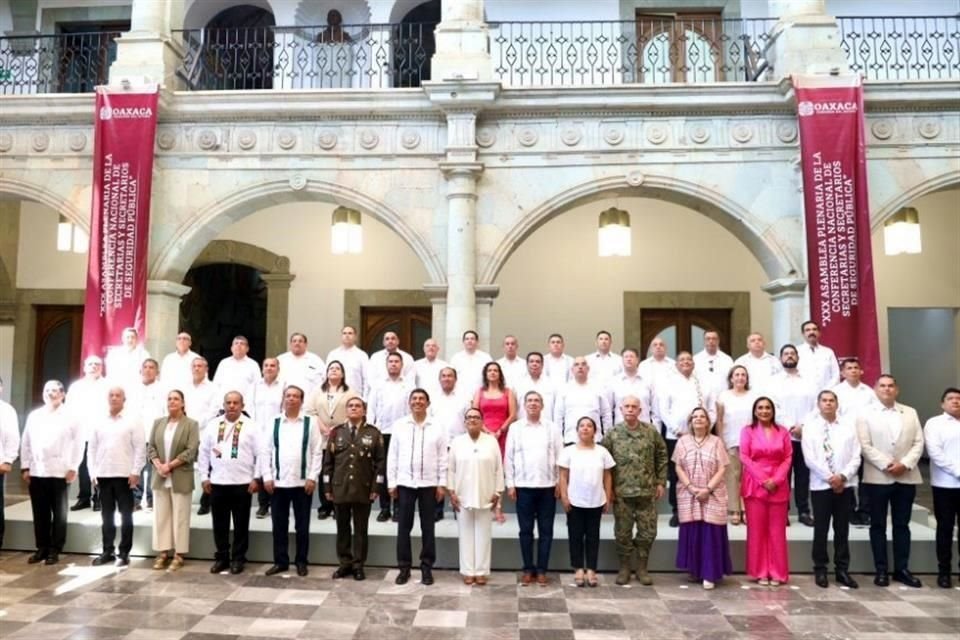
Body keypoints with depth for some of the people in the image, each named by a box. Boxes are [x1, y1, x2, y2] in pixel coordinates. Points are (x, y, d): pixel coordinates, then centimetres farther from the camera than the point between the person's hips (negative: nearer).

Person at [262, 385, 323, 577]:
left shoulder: (311, 423, -1)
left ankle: (301, 562, 19)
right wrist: (267, 477, -1)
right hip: (278, 482, 2)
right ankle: (280, 561, 21)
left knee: (302, 525, 7)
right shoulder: (274, 423, 5)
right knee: (279, 524, 9)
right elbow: (266, 451, 6)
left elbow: (317, 452, -2)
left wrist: (312, 477, -8)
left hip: (302, 482, -2)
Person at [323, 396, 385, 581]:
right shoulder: (336, 432, 5)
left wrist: (375, 488, -7)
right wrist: (327, 487, 1)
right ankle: (345, 563, 22)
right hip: (340, 488, 2)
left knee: (360, 529, 7)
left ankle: (358, 565, 17)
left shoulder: (374, 433, 0)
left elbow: (380, 462, -2)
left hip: (363, 489, -2)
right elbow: (328, 461, 6)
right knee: (343, 528, 10)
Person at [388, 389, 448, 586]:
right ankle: (404, 567, 17)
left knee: (428, 527, 7)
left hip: (429, 484, 0)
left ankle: (427, 568, 17)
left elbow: (442, 457, 2)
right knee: (404, 527, 6)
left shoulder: (438, 427, 1)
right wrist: (391, 483, 0)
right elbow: (392, 456, 3)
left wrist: (442, 483, -2)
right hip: (404, 483, 1)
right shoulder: (399, 425, 2)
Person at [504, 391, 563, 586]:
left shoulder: (553, 428, 3)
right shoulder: (515, 428, 3)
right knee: (526, 530, 6)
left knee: (546, 530, 5)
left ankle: (542, 570, 15)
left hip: (547, 486, 0)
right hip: (523, 486, 0)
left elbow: (560, 457, 3)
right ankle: (528, 570, 16)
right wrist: (510, 484, -2)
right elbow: (509, 457, 3)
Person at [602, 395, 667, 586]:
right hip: (621, 492, -1)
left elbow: (662, 456, 6)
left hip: (647, 491, 1)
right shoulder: (613, 434, -2)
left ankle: (641, 567, 23)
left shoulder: (651, 431, 0)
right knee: (623, 533, 6)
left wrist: (661, 482, 4)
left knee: (647, 531, 6)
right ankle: (625, 567, 22)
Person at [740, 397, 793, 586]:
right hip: (755, 484, -1)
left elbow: (788, 457, 4)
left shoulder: (782, 431, 8)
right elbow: (744, 457, -4)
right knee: (757, 529, 2)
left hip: (779, 486, 2)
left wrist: (776, 479, -10)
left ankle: (777, 572, 13)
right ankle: (760, 572, 9)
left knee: (777, 530, 4)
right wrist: (763, 480, -12)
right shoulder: (747, 431, 3)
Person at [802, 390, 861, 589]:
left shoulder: (849, 425, 5)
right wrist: (830, 478, -12)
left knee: (842, 529, 9)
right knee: (821, 529, 4)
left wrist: (843, 476, -12)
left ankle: (842, 570, 19)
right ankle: (820, 570, 14)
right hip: (820, 485, -2)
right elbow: (810, 459, -7)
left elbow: (856, 457, 1)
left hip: (845, 484, 2)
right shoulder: (810, 426, -1)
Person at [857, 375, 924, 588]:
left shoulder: (911, 413, 11)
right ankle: (881, 570, 10)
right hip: (878, 478, -2)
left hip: (906, 477, 3)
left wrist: (905, 464, -11)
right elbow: (865, 446, -6)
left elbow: (918, 443, 3)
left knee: (902, 525, 9)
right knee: (878, 525, 3)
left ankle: (902, 569, 18)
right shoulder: (866, 414, 2)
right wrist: (886, 465, -15)